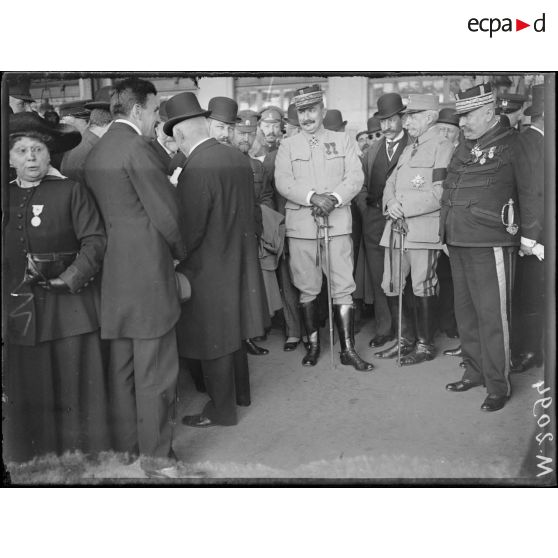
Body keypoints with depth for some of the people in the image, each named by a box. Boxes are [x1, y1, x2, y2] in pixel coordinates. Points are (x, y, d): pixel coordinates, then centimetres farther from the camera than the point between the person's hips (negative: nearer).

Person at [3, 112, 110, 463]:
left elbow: (95, 240, -6)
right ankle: (30, 463, 24)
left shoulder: (71, 191, 0)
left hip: (69, 306, -3)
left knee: (75, 389, 4)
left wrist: (71, 278, -16)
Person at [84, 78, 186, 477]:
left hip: (114, 275, 9)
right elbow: (167, 213, -13)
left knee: (123, 366, 16)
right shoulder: (136, 147, -13)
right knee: (155, 371, 0)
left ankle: (126, 444, 29)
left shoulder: (95, 154, 14)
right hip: (148, 272, -9)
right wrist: (181, 252, 3)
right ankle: (155, 456, 9)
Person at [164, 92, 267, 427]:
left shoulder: (196, 171, -23)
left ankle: (222, 410, 19)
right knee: (233, 330, 22)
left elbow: (190, 231, -21)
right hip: (240, 261, 8)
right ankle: (239, 390, 40)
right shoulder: (239, 158, 1)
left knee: (213, 341, 6)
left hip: (209, 270, -8)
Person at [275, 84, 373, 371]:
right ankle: (313, 344, 19)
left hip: (337, 223, 0)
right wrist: (312, 197, -18)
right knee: (307, 288, 6)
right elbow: (283, 182, -3)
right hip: (301, 225, 1)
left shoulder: (343, 140, 12)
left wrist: (334, 198, -15)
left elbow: (355, 177, 2)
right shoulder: (288, 145, 11)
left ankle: (348, 349, 2)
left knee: (343, 287, -4)